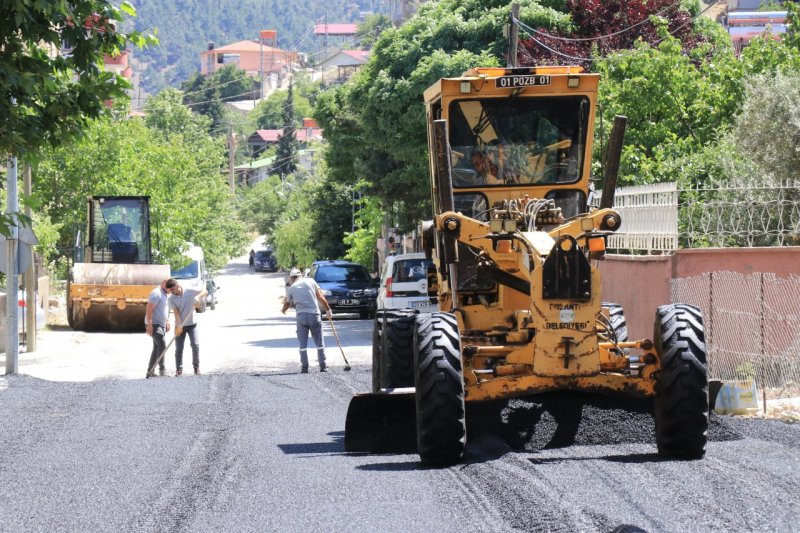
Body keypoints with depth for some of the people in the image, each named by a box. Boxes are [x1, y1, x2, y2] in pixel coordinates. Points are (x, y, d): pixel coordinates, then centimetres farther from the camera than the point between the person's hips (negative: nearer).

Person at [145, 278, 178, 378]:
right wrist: (149, 325, -26)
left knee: (157, 348, 9)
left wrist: (167, 322, 25)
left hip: (161, 325, 10)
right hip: (154, 325, -10)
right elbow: (149, 309, -22)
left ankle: (150, 372, 12)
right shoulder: (156, 294, -18)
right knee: (162, 345, -18)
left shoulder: (166, 294, 12)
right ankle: (162, 370, -17)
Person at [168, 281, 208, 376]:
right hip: (180, 326, 1)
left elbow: (205, 292, -7)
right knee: (179, 348, 0)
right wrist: (179, 326, -26)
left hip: (192, 324, -1)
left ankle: (196, 367, 5)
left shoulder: (190, 292, -7)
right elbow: (176, 312, -14)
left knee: (195, 345, -10)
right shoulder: (172, 299, -5)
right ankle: (179, 369, 9)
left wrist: (198, 296, -28)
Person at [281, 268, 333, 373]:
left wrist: (283, 310, 42)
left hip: (301, 316, -1)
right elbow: (321, 297, 4)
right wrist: (328, 310, 10)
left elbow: (287, 304, 19)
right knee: (319, 342, 8)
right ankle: (323, 366, 6)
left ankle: (304, 367, 0)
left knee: (303, 343, 4)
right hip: (315, 314, 1)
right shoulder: (310, 281, 9)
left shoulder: (291, 288, 9)